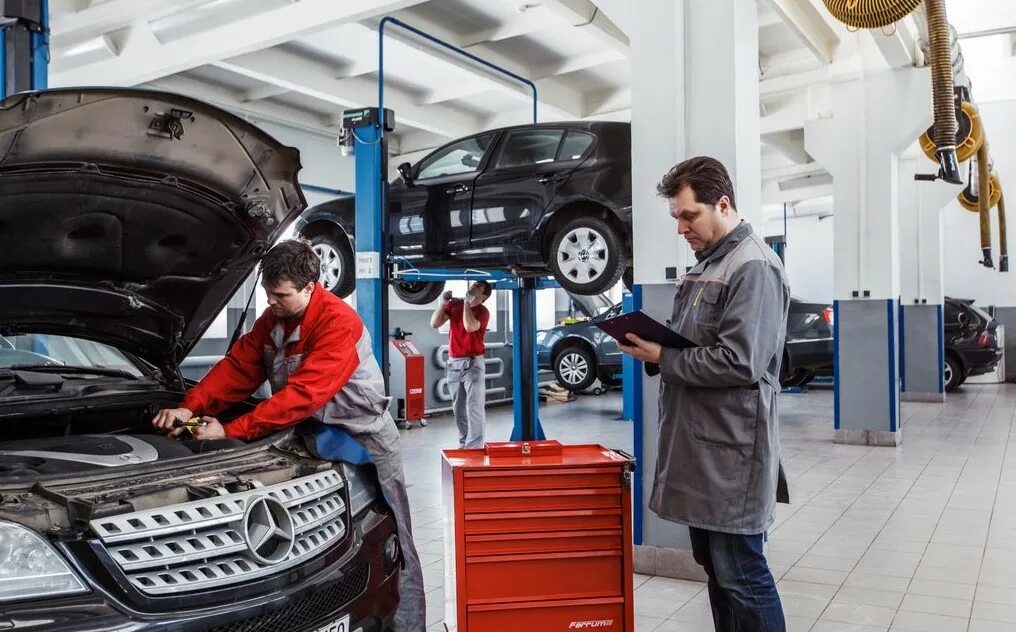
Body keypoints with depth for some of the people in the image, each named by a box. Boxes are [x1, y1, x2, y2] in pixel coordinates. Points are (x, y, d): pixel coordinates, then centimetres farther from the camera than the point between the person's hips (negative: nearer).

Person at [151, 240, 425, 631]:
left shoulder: (338, 323, -27)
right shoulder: (273, 319, 1)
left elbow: (302, 394, -33)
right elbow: (237, 367, -1)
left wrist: (232, 431, -33)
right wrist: (191, 406, -16)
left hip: (364, 439, -8)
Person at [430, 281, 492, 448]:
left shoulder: (483, 312, -7)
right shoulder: (454, 304, 7)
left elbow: (470, 326, -27)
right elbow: (434, 323, 1)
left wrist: (467, 302, -19)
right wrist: (443, 302, -9)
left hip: (473, 363, -5)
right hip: (453, 363, 5)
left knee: (474, 407, -8)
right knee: (458, 408, 12)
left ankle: (475, 447, -9)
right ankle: (463, 443, 23)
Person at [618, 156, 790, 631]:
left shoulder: (753, 267, -14)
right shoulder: (707, 264, 16)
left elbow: (739, 362, -23)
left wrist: (664, 359, -16)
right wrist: (654, 345, 3)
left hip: (730, 449, -9)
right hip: (699, 442, 9)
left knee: (741, 575, 0)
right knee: (713, 567, 17)